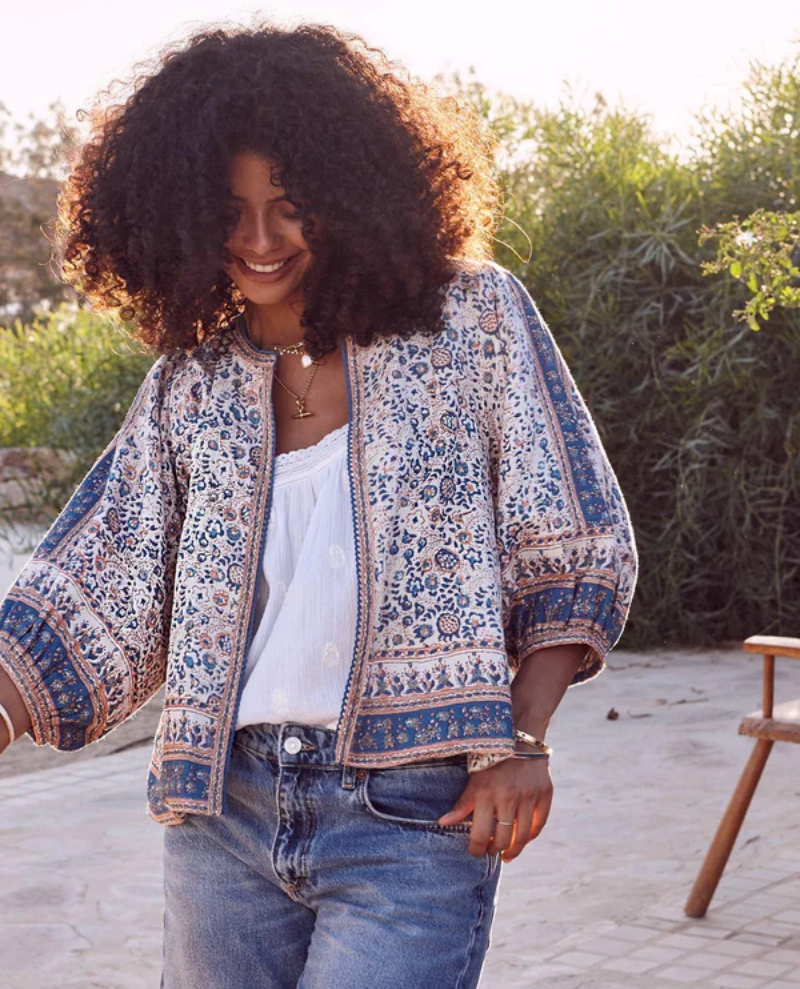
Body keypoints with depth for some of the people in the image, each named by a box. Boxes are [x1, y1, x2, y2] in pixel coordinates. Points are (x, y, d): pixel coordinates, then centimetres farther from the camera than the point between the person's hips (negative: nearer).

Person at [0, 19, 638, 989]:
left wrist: (523, 738, -10)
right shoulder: (189, 378, 9)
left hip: (413, 812, -3)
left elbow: (575, 550, 0)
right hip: (223, 807, 4)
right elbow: (102, 594, 6)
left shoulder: (472, 316, 0)